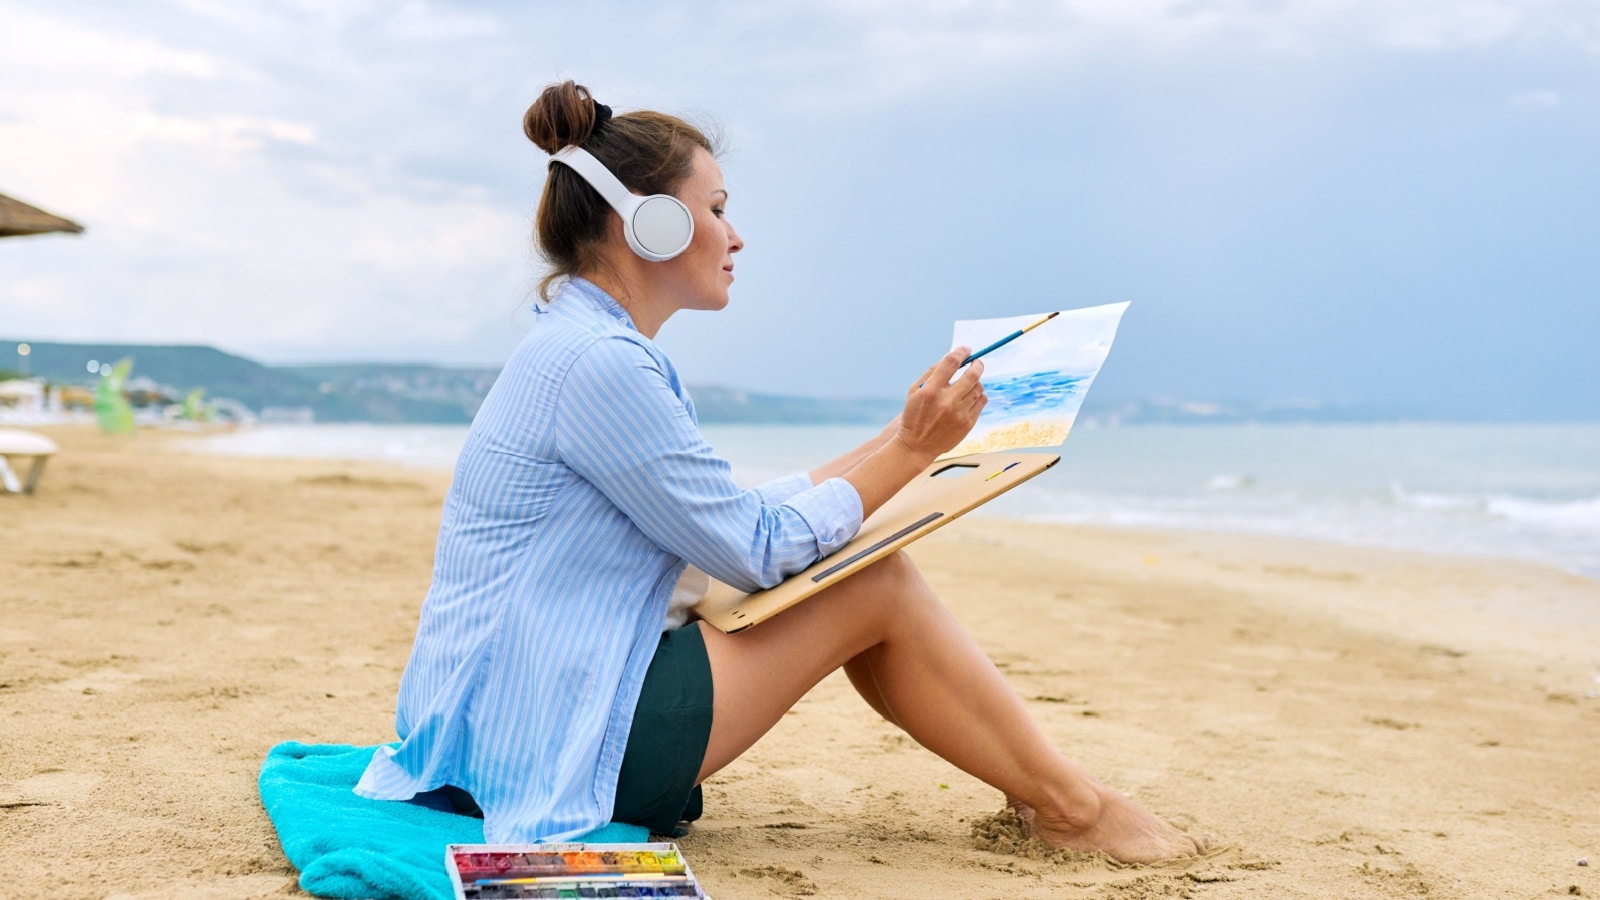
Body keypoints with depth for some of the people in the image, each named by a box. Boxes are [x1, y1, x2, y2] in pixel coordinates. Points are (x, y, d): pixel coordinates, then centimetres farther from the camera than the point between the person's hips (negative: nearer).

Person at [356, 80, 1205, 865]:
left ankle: (1037, 781, 17)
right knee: (878, 587, -6)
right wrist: (911, 449, -7)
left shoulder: (583, 347, 13)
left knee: (864, 566, 10)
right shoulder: (595, 364, -19)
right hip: (556, 745, -10)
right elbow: (755, 551, -15)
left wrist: (902, 438, 12)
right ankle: (1070, 808, 8)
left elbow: (740, 513, 14)